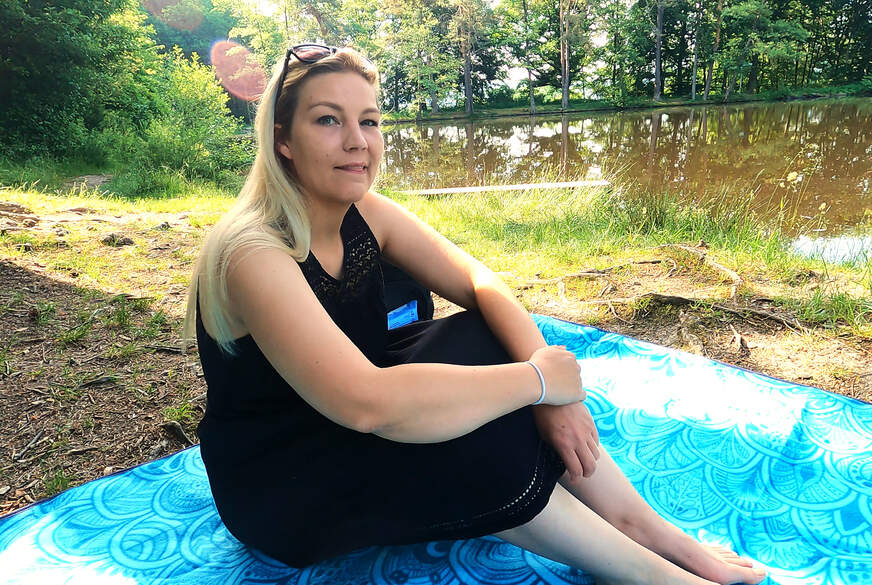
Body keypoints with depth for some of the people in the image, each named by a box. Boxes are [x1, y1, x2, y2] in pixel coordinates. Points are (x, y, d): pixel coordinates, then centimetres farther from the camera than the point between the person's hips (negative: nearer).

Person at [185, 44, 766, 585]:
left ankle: (656, 533, -5)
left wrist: (548, 375, -26)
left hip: (356, 437, 6)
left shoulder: (365, 214, -6)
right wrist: (538, 379, -32)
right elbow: (367, 404, -41)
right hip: (274, 485, -6)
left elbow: (482, 284, -9)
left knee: (495, 344, -14)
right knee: (475, 449, -28)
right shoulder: (253, 253, -29)